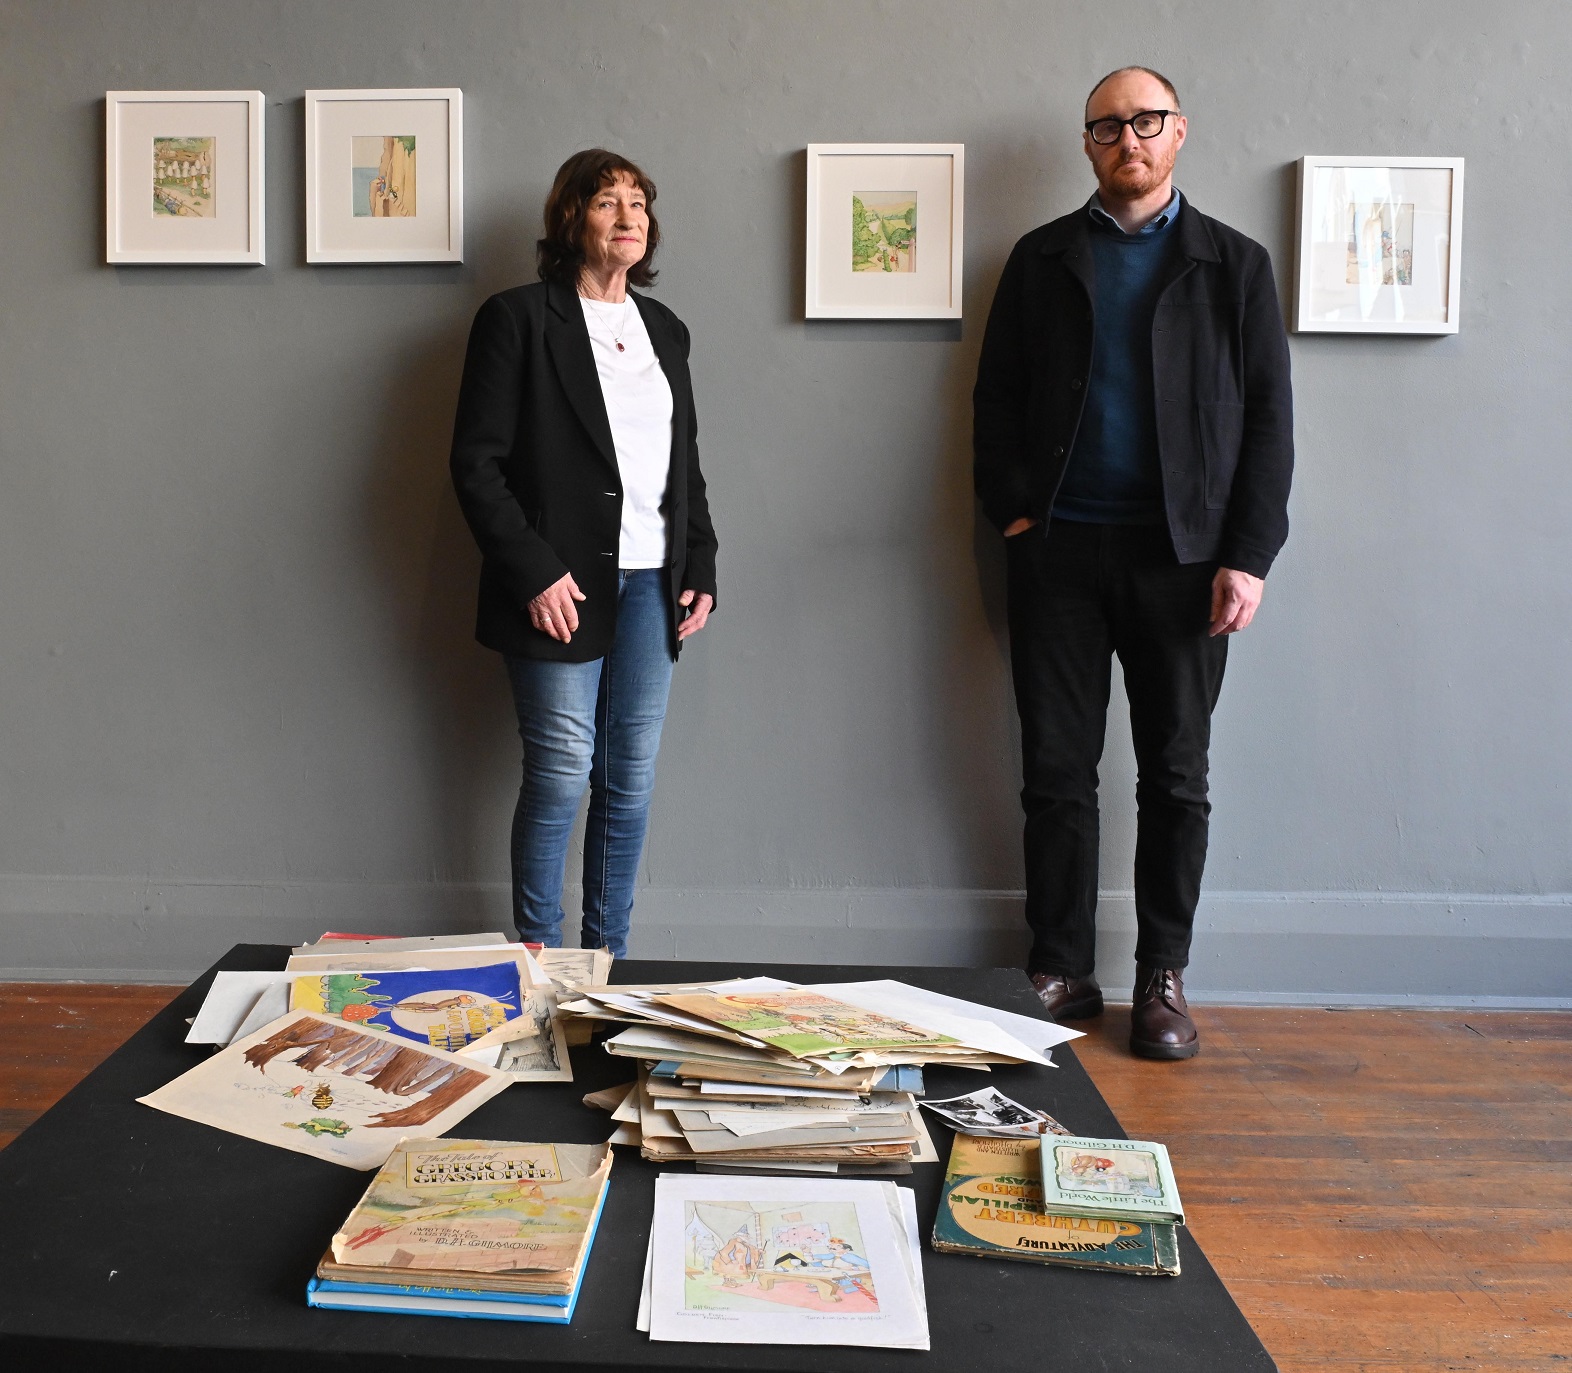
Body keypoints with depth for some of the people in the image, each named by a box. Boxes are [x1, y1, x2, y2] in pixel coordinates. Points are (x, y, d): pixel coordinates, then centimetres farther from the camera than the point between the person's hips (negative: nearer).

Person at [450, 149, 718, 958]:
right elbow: (476, 463, -8)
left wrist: (700, 569, 8)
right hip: (561, 586, -5)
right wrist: (534, 573, -15)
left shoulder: (664, 330, 16)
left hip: (650, 584, 6)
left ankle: (609, 954, 18)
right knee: (561, 772, -3)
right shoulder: (519, 319, -3)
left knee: (632, 777, 7)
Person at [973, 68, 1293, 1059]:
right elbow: (998, 394, 9)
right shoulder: (1042, 259, 12)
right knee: (1058, 772, 3)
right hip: (1059, 548, 1)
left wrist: (1249, 556, -6)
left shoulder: (1233, 264, 8)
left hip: (1182, 554, -1)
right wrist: (1013, 511, -5)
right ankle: (1062, 972, 14)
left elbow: (1267, 417, 3)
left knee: (1176, 775, 5)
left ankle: (1164, 978, 16)